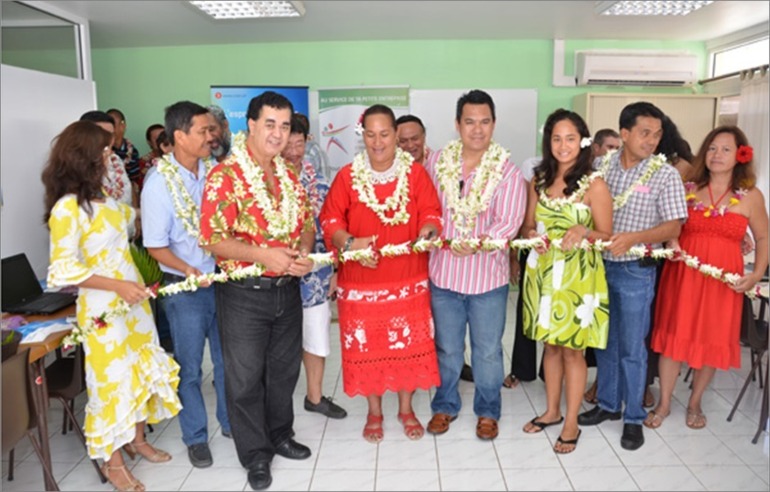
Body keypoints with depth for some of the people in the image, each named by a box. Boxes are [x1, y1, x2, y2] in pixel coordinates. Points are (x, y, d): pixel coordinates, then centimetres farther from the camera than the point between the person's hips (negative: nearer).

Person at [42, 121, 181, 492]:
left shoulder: (101, 197, 6)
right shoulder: (67, 208, -18)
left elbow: (129, 218, 25)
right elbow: (62, 270, -21)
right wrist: (117, 285, -25)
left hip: (133, 298, 8)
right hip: (103, 307, -8)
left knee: (143, 368, 17)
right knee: (113, 378, 5)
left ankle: (137, 439, 37)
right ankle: (113, 462, 25)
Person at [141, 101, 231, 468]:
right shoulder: (160, 183, -14)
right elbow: (156, 247, -11)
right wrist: (189, 270, -25)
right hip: (185, 287, -4)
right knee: (189, 367, 12)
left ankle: (230, 422, 38)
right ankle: (195, 437, 32)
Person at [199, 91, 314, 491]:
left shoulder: (289, 175, 7)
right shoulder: (225, 175, -13)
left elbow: (307, 222, 12)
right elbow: (211, 238, -17)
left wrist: (304, 252, -9)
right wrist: (264, 255, -25)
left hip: (288, 290, 6)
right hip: (244, 294, -6)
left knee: (284, 369, 18)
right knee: (245, 377, 8)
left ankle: (280, 436, 39)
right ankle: (255, 454, 27)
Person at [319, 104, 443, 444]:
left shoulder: (415, 173, -1)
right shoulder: (348, 176, -2)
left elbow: (432, 212, 0)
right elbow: (330, 219, -1)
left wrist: (429, 230, -22)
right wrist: (349, 242, -19)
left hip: (408, 279, 1)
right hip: (361, 281, 0)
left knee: (409, 343, 9)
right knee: (366, 346, 9)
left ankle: (406, 409, 31)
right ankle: (374, 412, 30)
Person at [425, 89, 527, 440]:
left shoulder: (507, 172, -7)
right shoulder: (436, 163, 0)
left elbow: (509, 222, -17)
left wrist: (481, 243, -32)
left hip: (487, 277, -1)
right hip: (443, 274, 2)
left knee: (487, 351, 13)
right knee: (447, 349, 16)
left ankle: (488, 411, 33)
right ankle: (445, 406, 36)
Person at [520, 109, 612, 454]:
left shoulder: (594, 184, -9)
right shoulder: (539, 180, 5)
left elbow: (606, 236, -6)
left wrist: (583, 231, -26)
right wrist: (533, 236, -13)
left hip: (578, 275, -4)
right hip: (542, 271, 5)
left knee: (572, 349, 5)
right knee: (550, 344, 15)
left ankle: (571, 423, 21)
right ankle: (552, 411, 32)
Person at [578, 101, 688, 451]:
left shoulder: (665, 175, -7)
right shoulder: (602, 165, 2)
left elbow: (673, 227, -10)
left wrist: (633, 238, -25)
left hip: (636, 271, -3)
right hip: (600, 265, 4)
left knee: (631, 347, 5)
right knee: (605, 341, 15)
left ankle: (634, 418, 22)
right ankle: (608, 404, 33)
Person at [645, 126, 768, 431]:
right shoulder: (688, 189, 4)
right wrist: (671, 243, -11)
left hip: (723, 280, 0)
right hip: (682, 273, 1)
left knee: (712, 341, 9)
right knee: (673, 337, 5)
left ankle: (695, 403, 31)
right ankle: (664, 403, 21)